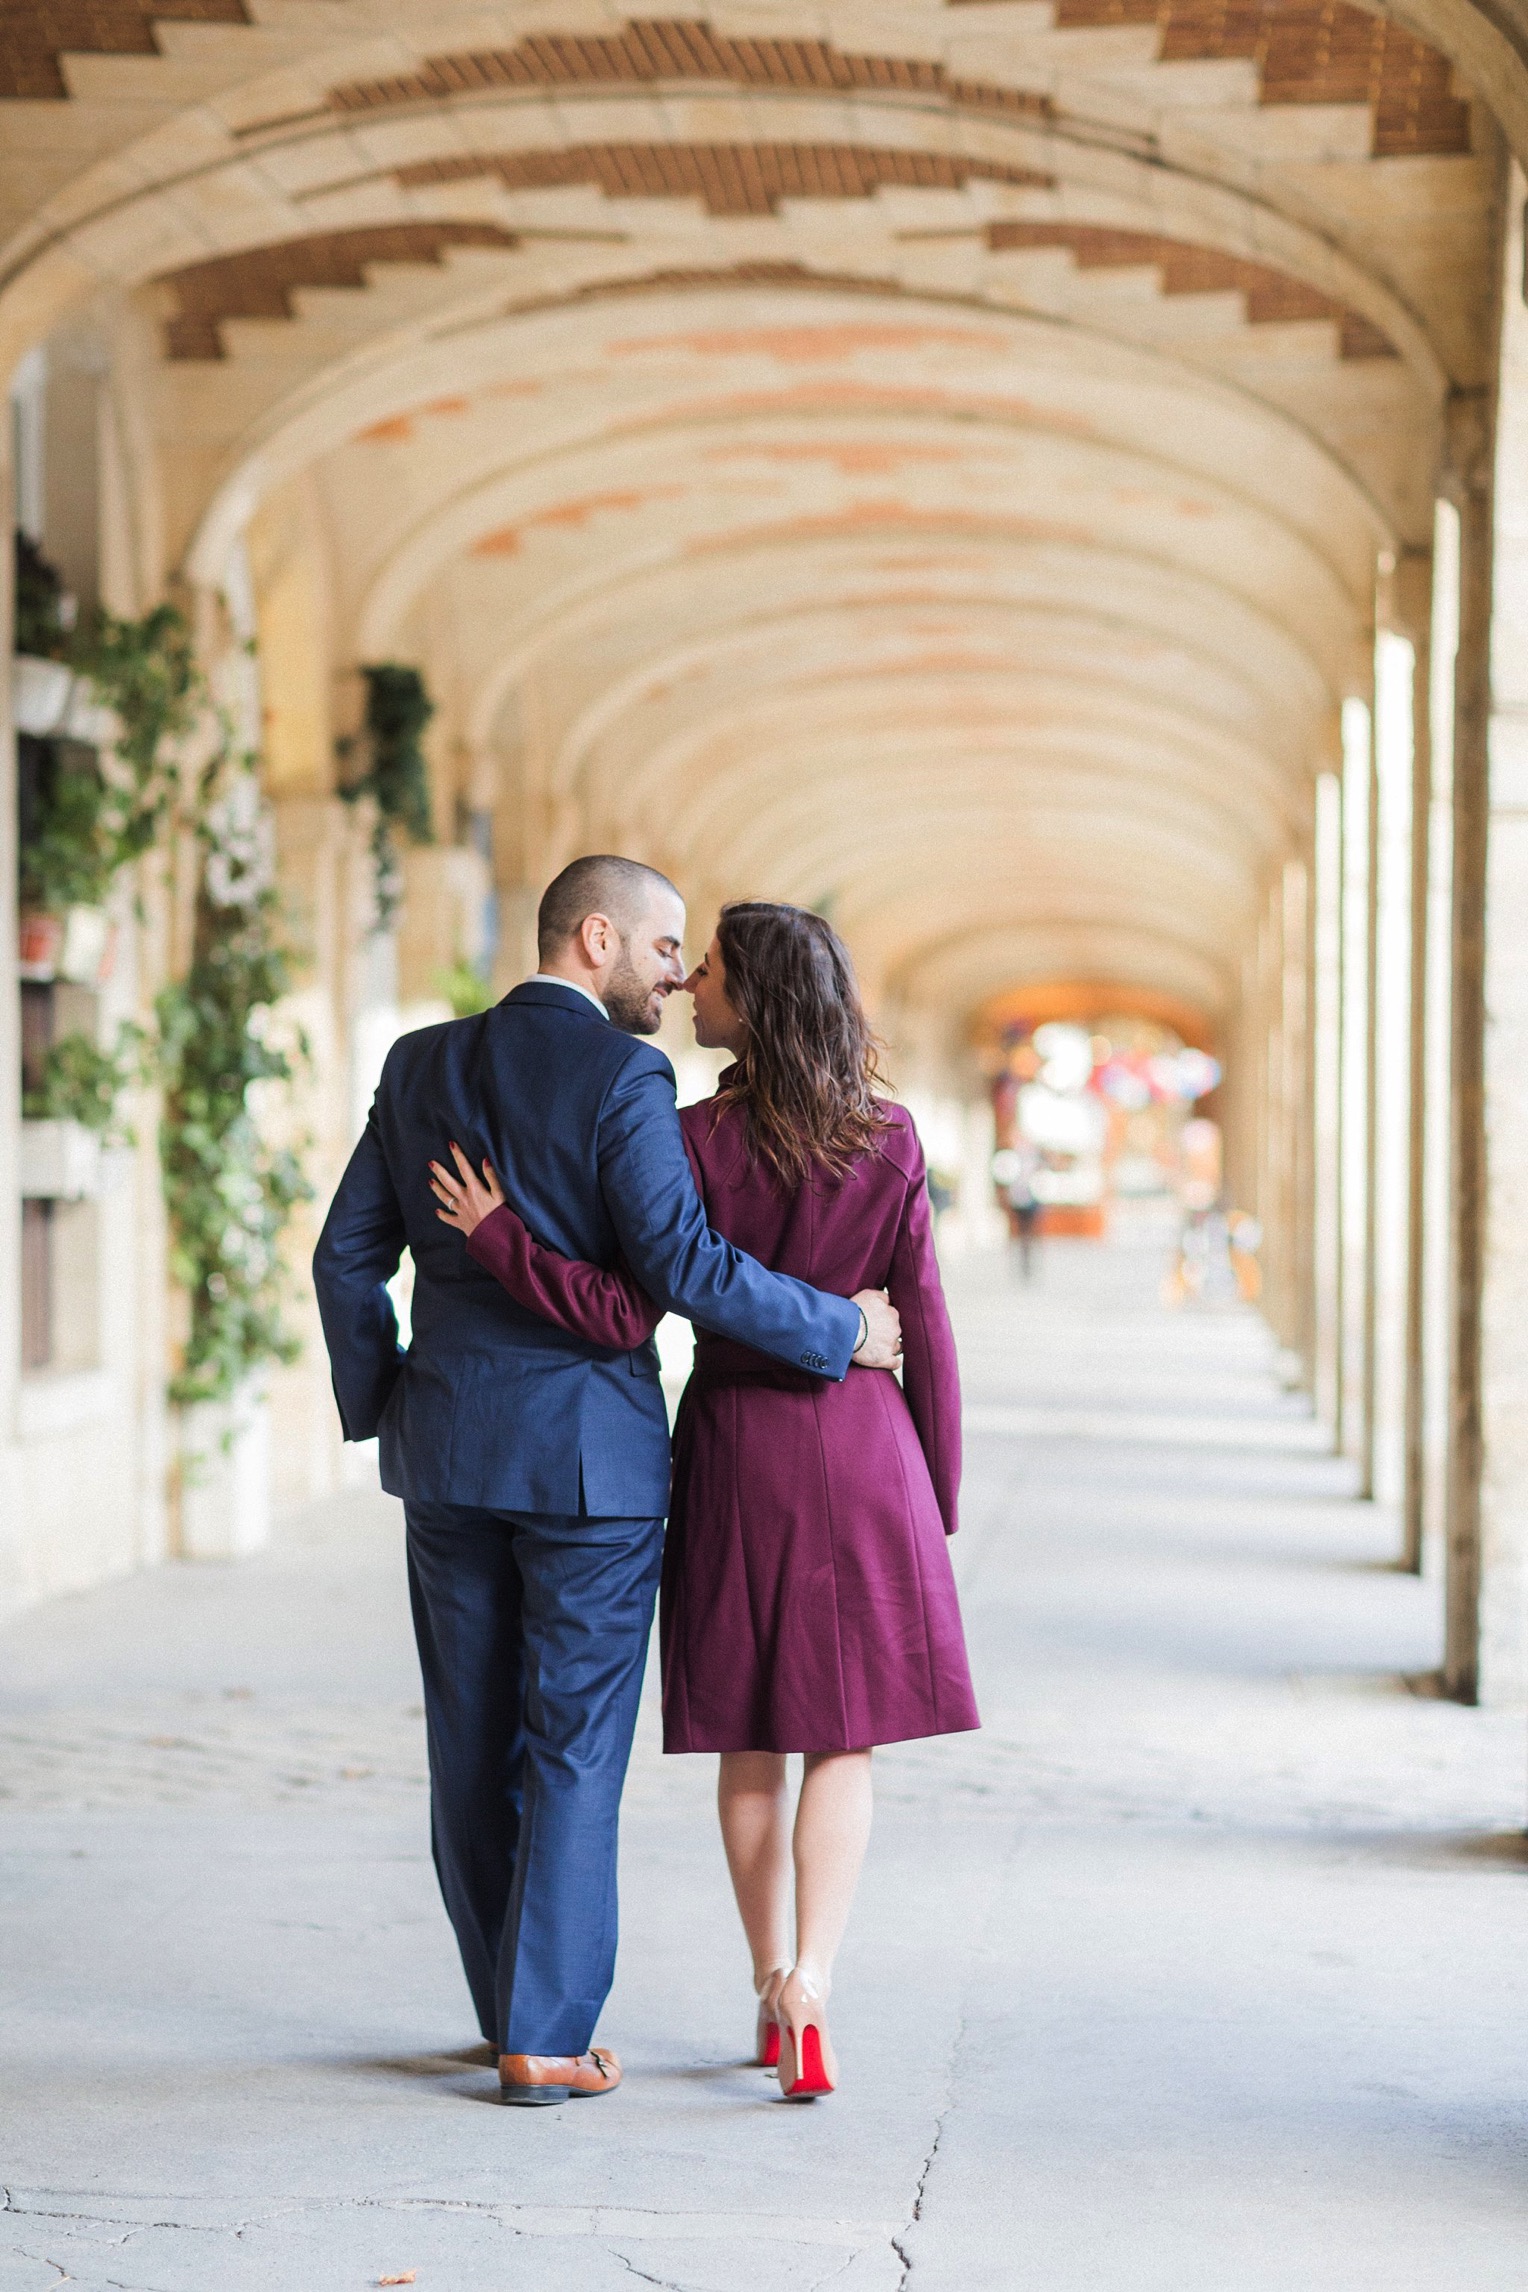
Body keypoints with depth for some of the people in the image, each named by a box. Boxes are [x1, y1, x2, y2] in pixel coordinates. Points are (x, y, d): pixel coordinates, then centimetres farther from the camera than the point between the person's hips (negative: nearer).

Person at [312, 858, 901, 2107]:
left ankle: (512, 2006, 23)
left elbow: (350, 1257, 7)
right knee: (576, 1749, 2)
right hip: (591, 1454, -5)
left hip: (449, 1447, 6)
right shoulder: (622, 1076, -11)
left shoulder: (423, 1063, 7)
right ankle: (547, 2036, 3)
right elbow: (684, 1263, -20)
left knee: (475, 1745, 13)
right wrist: (841, 1329, -10)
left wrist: (381, 1409, 16)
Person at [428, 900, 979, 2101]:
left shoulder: (696, 1140, -10)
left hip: (735, 1441, 0)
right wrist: (938, 1497, 8)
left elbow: (627, 1314, -16)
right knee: (845, 1736, 5)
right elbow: (925, 1331, -1)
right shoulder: (889, 1141, -3)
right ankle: (808, 1983, -12)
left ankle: (773, 1992, 19)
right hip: (862, 1449, 0)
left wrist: (495, 1234, -11)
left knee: (752, 1739, 12)